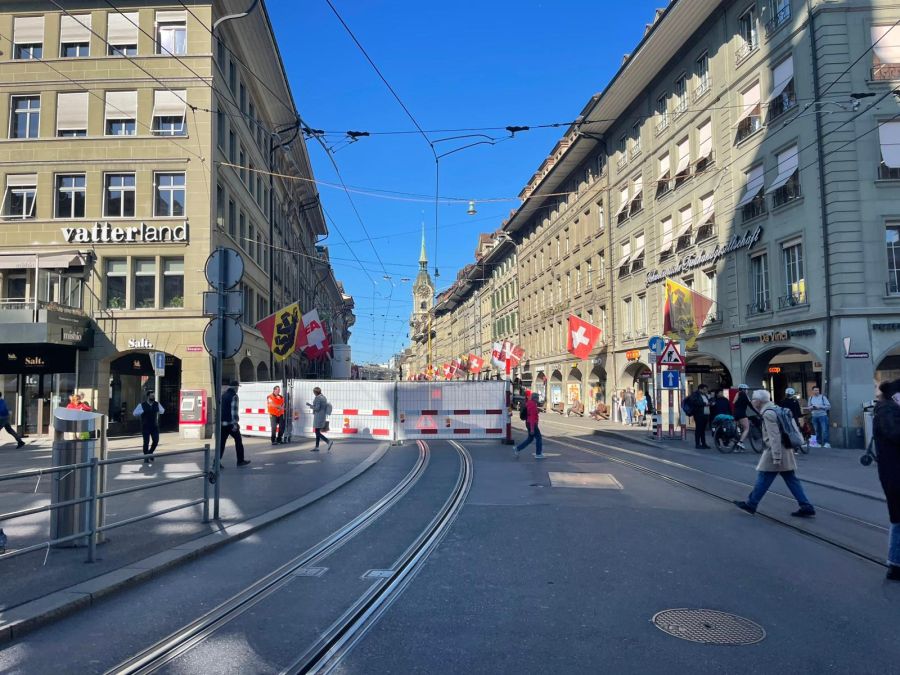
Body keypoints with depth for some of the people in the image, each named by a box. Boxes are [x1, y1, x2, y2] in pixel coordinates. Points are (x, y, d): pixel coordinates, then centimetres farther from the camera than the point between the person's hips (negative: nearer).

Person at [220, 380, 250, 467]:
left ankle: (218, 460, -8)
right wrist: (235, 423, -19)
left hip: (223, 423, 7)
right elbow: (234, 410, -18)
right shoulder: (234, 396, -10)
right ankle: (240, 461, 12)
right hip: (231, 423, -7)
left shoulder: (223, 395, 15)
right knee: (238, 441, 7)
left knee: (221, 442, 3)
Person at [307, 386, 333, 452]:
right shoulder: (324, 398, 12)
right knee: (317, 432, 14)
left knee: (318, 433, -6)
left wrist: (310, 405, -7)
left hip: (318, 417, -9)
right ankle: (316, 447, 15)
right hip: (323, 416, 9)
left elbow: (317, 408, -21)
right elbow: (326, 408, 15)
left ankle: (329, 441, -19)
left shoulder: (317, 398, -15)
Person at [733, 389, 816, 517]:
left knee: (763, 479, 0)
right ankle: (806, 507, 9)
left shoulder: (768, 413, -16)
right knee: (791, 479, 10)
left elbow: (774, 436, -22)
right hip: (785, 451, 9)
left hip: (775, 452, -9)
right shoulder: (775, 409, 14)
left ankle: (751, 504, 9)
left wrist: (776, 457, -22)